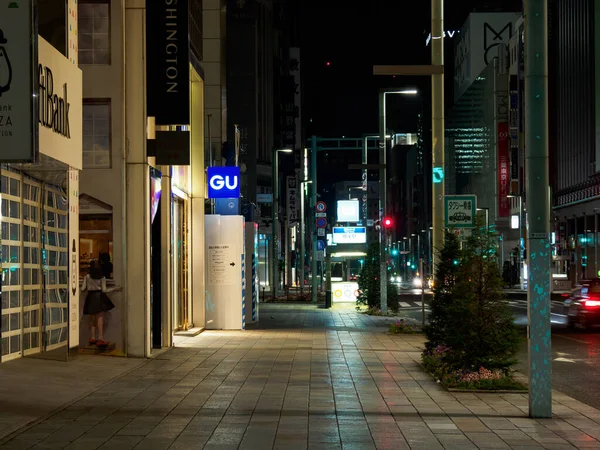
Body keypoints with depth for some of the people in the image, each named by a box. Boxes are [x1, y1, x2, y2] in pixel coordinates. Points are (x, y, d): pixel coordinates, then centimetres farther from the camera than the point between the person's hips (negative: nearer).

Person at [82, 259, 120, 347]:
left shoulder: (87, 277, 0)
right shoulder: (102, 278, -4)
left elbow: (83, 289, 1)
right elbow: (104, 290, -6)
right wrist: (115, 289, 6)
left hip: (90, 298, 2)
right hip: (99, 297, -2)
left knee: (92, 319, 11)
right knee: (100, 318, -4)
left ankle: (93, 337, 10)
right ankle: (100, 338, -12)